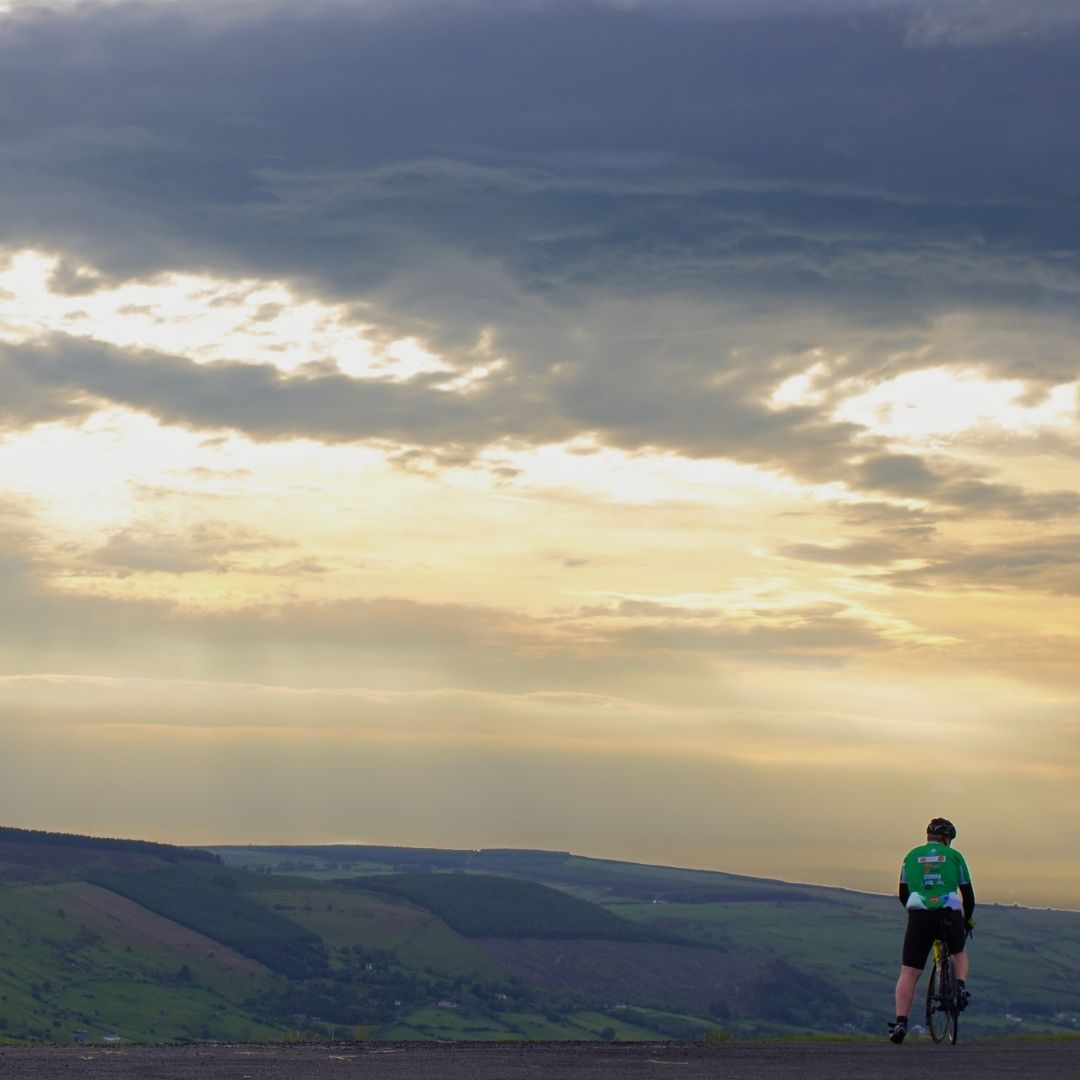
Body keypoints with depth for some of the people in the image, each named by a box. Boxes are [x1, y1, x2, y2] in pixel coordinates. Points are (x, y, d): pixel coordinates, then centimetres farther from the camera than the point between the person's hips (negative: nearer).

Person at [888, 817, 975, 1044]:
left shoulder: (912, 855, 16)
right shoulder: (954, 856, 12)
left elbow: (903, 894, 19)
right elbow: (968, 893, 14)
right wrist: (968, 918, 29)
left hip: (919, 915, 0)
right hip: (950, 914, 0)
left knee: (909, 973, 0)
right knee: (960, 953, 31)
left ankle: (900, 1022, -13)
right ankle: (960, 987, 5)